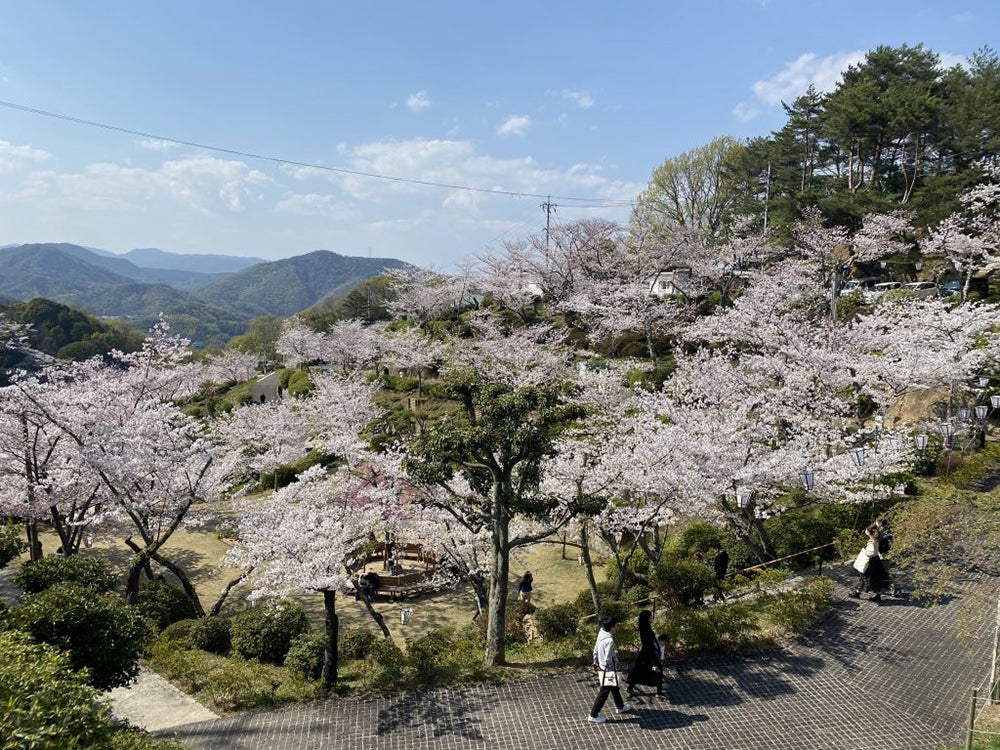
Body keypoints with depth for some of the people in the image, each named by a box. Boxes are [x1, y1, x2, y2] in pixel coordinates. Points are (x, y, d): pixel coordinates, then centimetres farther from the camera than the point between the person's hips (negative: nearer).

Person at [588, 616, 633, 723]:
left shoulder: (601, 634, -5)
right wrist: (615, 655, -12)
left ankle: (620, 707, 48)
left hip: (601, 668, 9)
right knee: (604, 692, 6)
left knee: (614, 687, 28)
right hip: (608, 671, -9)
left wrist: (596, 663, 18)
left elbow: (595, 651, 7)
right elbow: (608, 659, -29)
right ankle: (593, 715, 16)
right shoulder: (609, 641, -31)